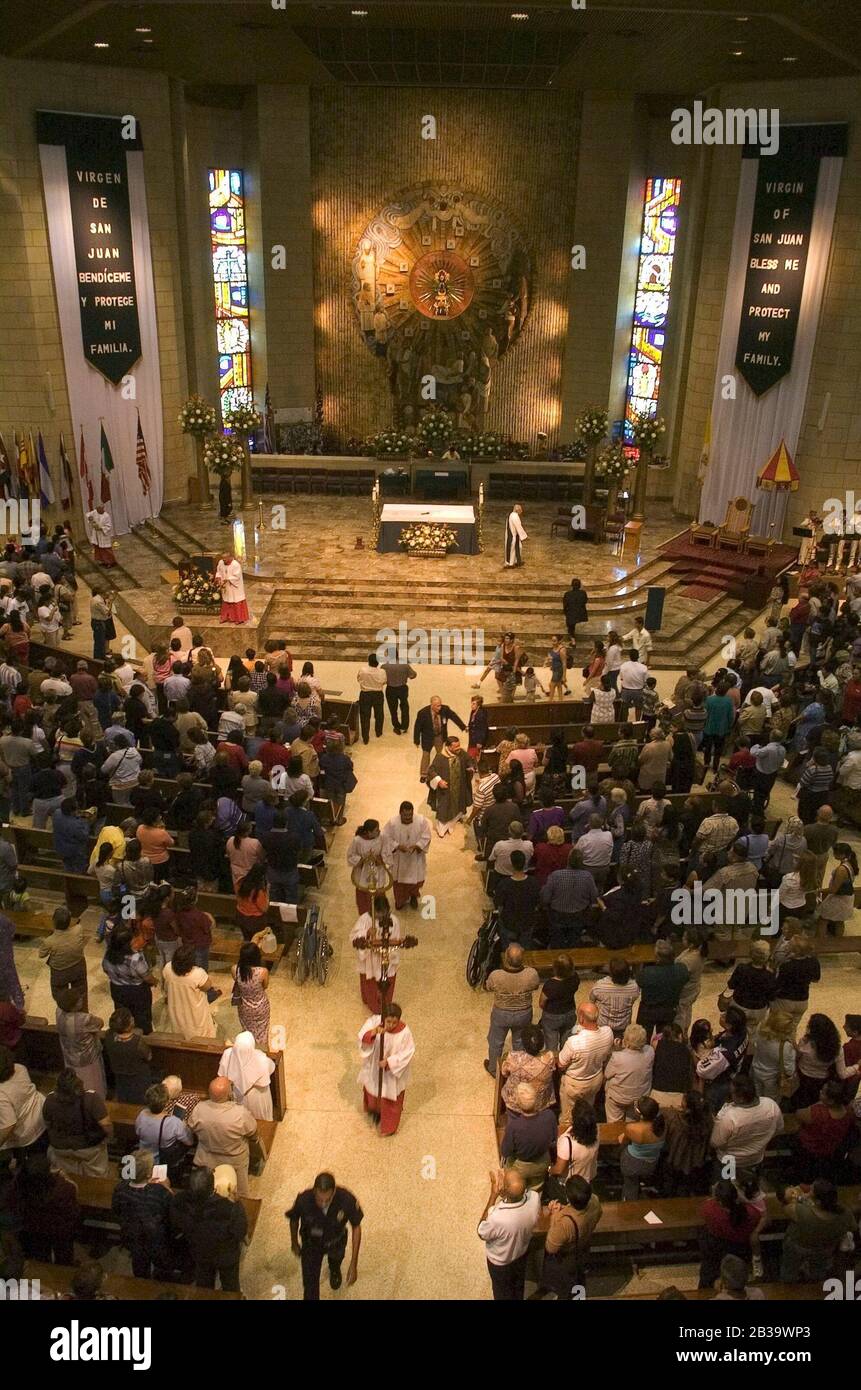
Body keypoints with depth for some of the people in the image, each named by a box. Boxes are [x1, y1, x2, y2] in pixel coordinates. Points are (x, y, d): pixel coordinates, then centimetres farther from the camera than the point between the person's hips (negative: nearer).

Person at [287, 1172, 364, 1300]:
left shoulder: (347, 1199, -40)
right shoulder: (303, 1200, -39)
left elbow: (356, 1227, -21)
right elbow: (293, 1219, -13)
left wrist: (353, 1264, -20)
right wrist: (294, 1243, 5)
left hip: (336, 1243, 2)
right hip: (311, 1245, -1)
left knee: (335, 1259, 33)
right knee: (310, 1286, 1)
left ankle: (334, 1270, 69)